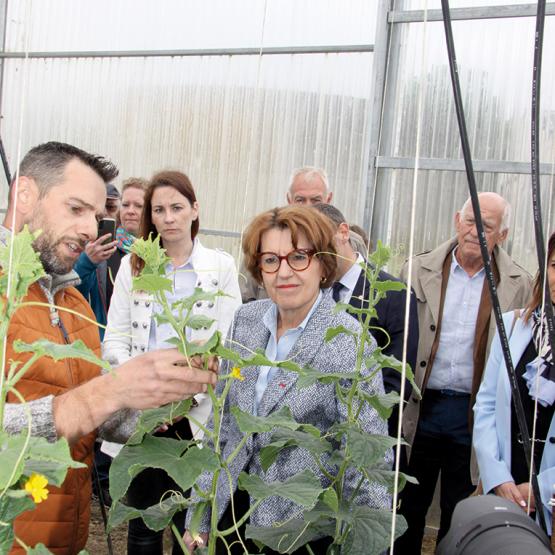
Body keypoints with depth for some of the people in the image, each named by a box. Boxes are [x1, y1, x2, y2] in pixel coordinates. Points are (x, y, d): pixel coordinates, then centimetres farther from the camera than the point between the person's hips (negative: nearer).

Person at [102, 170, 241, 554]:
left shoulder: (221, 266, 2)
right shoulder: (133, 265, 7)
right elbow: (116, 339, 3)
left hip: (198, 411, -1)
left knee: (192, 520, 12)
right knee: (143, 521, 11)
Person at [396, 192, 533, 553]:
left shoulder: (520, 285, 0)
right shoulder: (419, 270, 0)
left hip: (476, 413, 0)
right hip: (421, 406, 1)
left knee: (460, 512, 15)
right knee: (409, 505, 14)